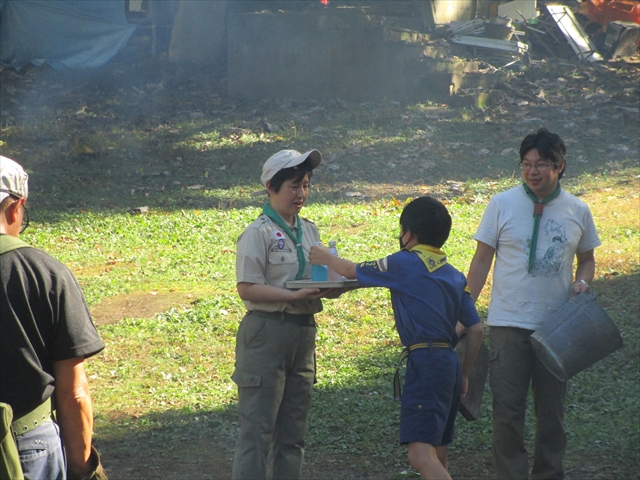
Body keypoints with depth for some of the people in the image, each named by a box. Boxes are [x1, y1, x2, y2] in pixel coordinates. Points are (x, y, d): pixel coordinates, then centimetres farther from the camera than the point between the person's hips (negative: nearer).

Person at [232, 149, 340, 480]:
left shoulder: (308, 230, 12)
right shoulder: (259, 233, -9)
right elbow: (246, 288, -15)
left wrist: (331, 288, -6)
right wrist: (294, 296, -24)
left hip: (304, 331, 7)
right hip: (266, 332, -7)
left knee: (294, 428, 13)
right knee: (257, 427, -6)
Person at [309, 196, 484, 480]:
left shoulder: (405, 263, -4)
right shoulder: (454, 276, 15)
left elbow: (352, 271, 7)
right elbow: (476, 329, 12)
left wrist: (326, 258, 26)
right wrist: (464, 376, 21)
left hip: (426, 361, -8)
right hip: (449, 362, 8)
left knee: (421, 454, -16)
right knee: (437, 452, 16)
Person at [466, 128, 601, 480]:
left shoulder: (577, 211, 2)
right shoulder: (502, 205, -3)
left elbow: (587, 258, 16)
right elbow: (482, 259, 2)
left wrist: (582, 282, -7)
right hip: (509, 323, -2)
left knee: (552, 408, 10)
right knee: (507, 408, -3)